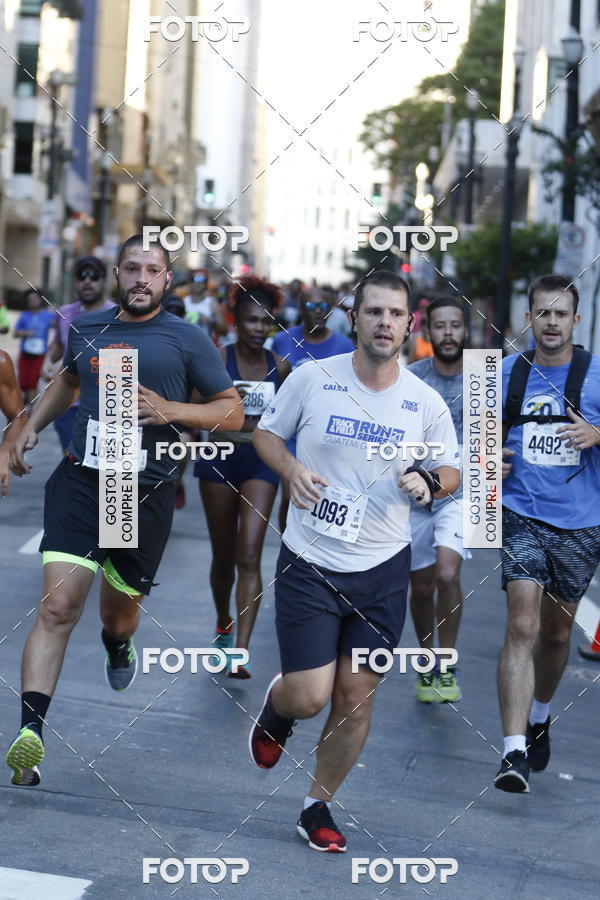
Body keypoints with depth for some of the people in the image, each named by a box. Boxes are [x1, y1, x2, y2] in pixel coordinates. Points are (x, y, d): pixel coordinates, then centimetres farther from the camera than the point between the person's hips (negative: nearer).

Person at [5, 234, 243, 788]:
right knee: (58, 606, -15)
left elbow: (232, 411, 3)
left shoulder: (188, 341, 0)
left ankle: (118, 648, 55)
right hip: (80, 479, 1)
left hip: (146, 492, -1)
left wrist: (171, 411, -13)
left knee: (119, 611, 15)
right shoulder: (87, 328, 10)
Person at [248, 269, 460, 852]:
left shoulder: (425, 403, -2)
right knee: (309, 696, -7)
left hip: (382, 570, 2)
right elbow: (266, 432, 8)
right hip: (310, 564, -2)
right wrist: (291, 468, -13)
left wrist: (428, 483, -13)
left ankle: (318, 807, 25)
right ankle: (275, 710, 32)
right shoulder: (313, 379, -6)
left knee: (355, 699, 5)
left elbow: (451, 470, 10)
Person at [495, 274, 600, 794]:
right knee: (522, 625, -14)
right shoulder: (507, 374, 3)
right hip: (522, 517, 0)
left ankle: (539, 717, 43)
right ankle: (514, 753, -19)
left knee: (557, 631, 14)